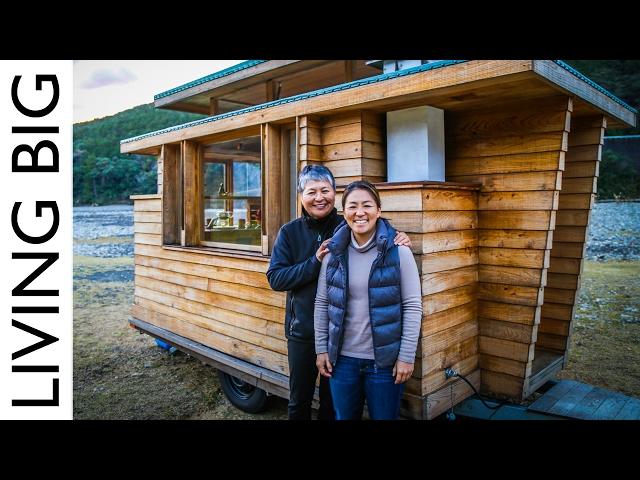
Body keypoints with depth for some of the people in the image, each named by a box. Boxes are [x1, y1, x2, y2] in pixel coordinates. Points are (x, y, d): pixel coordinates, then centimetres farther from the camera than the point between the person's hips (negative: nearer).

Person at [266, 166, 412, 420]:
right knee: (299, 401, 19)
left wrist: (398, 241, -22)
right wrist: (315, 262, -21)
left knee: (334, 402, 18)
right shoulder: (289, 232, -3)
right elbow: (275, 278, -10)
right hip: (302, 331, 1)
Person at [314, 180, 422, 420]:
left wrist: (407, 356, -10)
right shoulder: (333, 252, 0)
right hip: (342, 358, 3)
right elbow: (322, 303, 4)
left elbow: (413, 306, -8)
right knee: (344, 416, 19)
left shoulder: (398, 251, -9)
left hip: (385, 360, -2)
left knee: (384, 416, 14)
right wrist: (321, 349, 3)